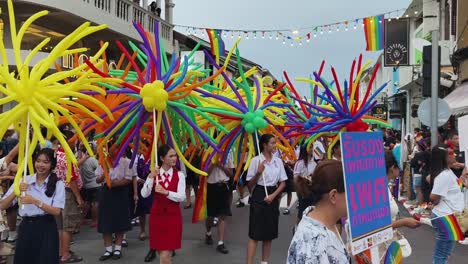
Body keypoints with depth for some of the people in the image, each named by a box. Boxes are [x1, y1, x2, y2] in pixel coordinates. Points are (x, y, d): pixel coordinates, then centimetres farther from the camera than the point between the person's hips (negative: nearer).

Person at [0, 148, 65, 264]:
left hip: (46, 228, -2)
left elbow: (56, 211, -13)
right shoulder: (24, 180, 3)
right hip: (26, 227, 3)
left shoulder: (58, 184, -4)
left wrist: (35, 201, -22)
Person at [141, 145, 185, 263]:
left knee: (166, 253, -1)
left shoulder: (179, 175, -2)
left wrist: (166, 192, -28)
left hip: (173, 215, -1)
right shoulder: (154, 174, 0)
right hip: (157, 215, 1)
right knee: (164, 253, 9)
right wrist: (150, 177, -23)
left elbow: (181, 197, -14)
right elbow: (144, 194, -12)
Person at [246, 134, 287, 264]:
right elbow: (250, 184, -5)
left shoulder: (278, 161, 4)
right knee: (255, 233, -5)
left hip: (273, 197, 5)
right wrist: (258, 172, -21)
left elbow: (282, 183, 6)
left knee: (270, 233, 11)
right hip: (259, 196, -4)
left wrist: (273, 195, -7)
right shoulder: (256, 160, -8)